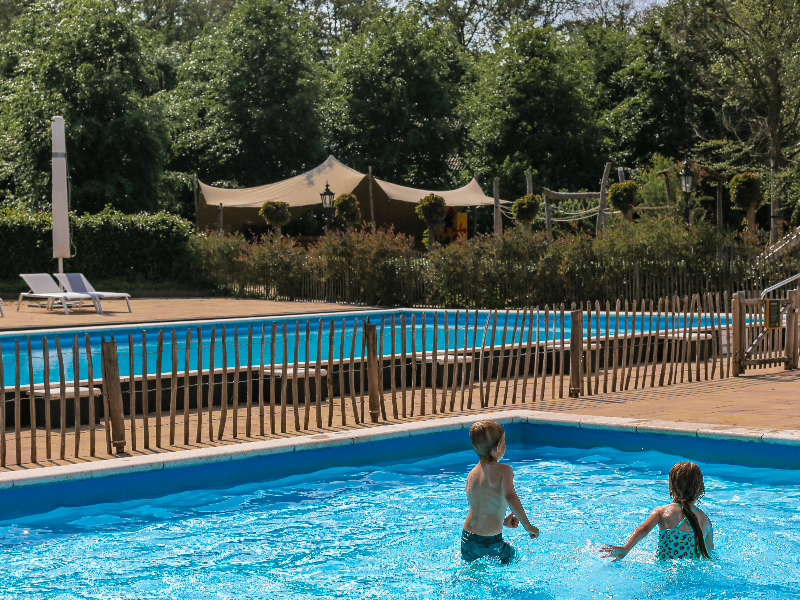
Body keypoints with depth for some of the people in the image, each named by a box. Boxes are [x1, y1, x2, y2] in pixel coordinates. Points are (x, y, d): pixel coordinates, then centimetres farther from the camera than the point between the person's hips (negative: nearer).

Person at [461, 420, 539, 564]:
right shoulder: (504, 470, -11)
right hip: (491, 543, -6)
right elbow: (510, 497, -27)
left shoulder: (471, 475, 8)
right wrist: (527, 525, -23)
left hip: (467, 539, 6)